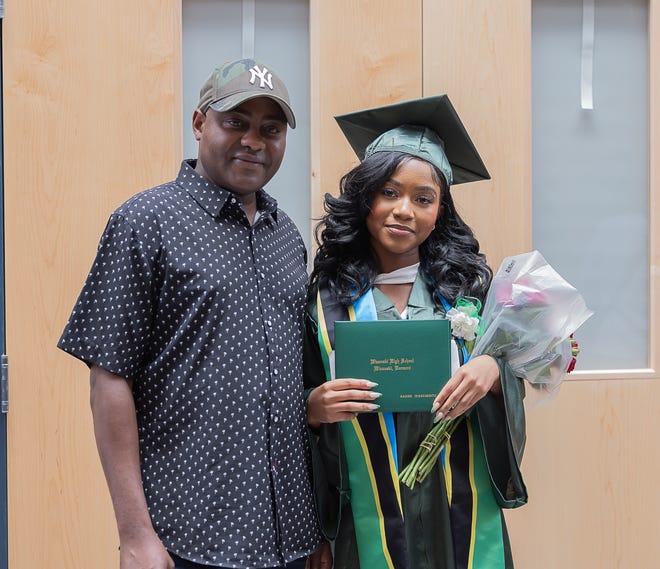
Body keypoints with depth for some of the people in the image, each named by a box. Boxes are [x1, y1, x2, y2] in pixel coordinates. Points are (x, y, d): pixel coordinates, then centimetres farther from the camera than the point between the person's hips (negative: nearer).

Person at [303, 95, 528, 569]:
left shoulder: (468, 283, -1)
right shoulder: (325, 296, -5)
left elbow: (516, 384, 4)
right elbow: (304, 410, 2)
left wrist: (493, 371, -18)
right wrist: (315, 406, -20)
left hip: (463, 510, 1)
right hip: (369, 518, -1)